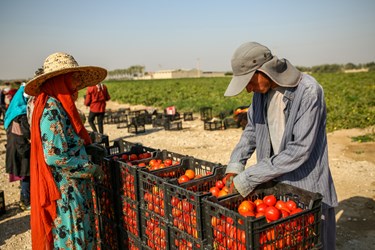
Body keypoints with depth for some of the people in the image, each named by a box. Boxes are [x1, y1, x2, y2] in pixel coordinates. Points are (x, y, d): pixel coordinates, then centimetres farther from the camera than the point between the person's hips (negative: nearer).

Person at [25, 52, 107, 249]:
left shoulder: (59, 106, 8)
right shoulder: (52, 110, -20)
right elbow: (55, 157, -24)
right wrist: (91, 168, -14)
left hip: (73, 188, 9)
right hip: (64, 191, -9)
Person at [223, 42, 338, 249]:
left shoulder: (308, 91, -22)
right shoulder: (262, 91, -1)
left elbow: (300, 149, -25)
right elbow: (251, 130, 12)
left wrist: (248, 178, -22)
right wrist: (234, 166, -2)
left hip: (307, 188, -6)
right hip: (272, 185, 6)